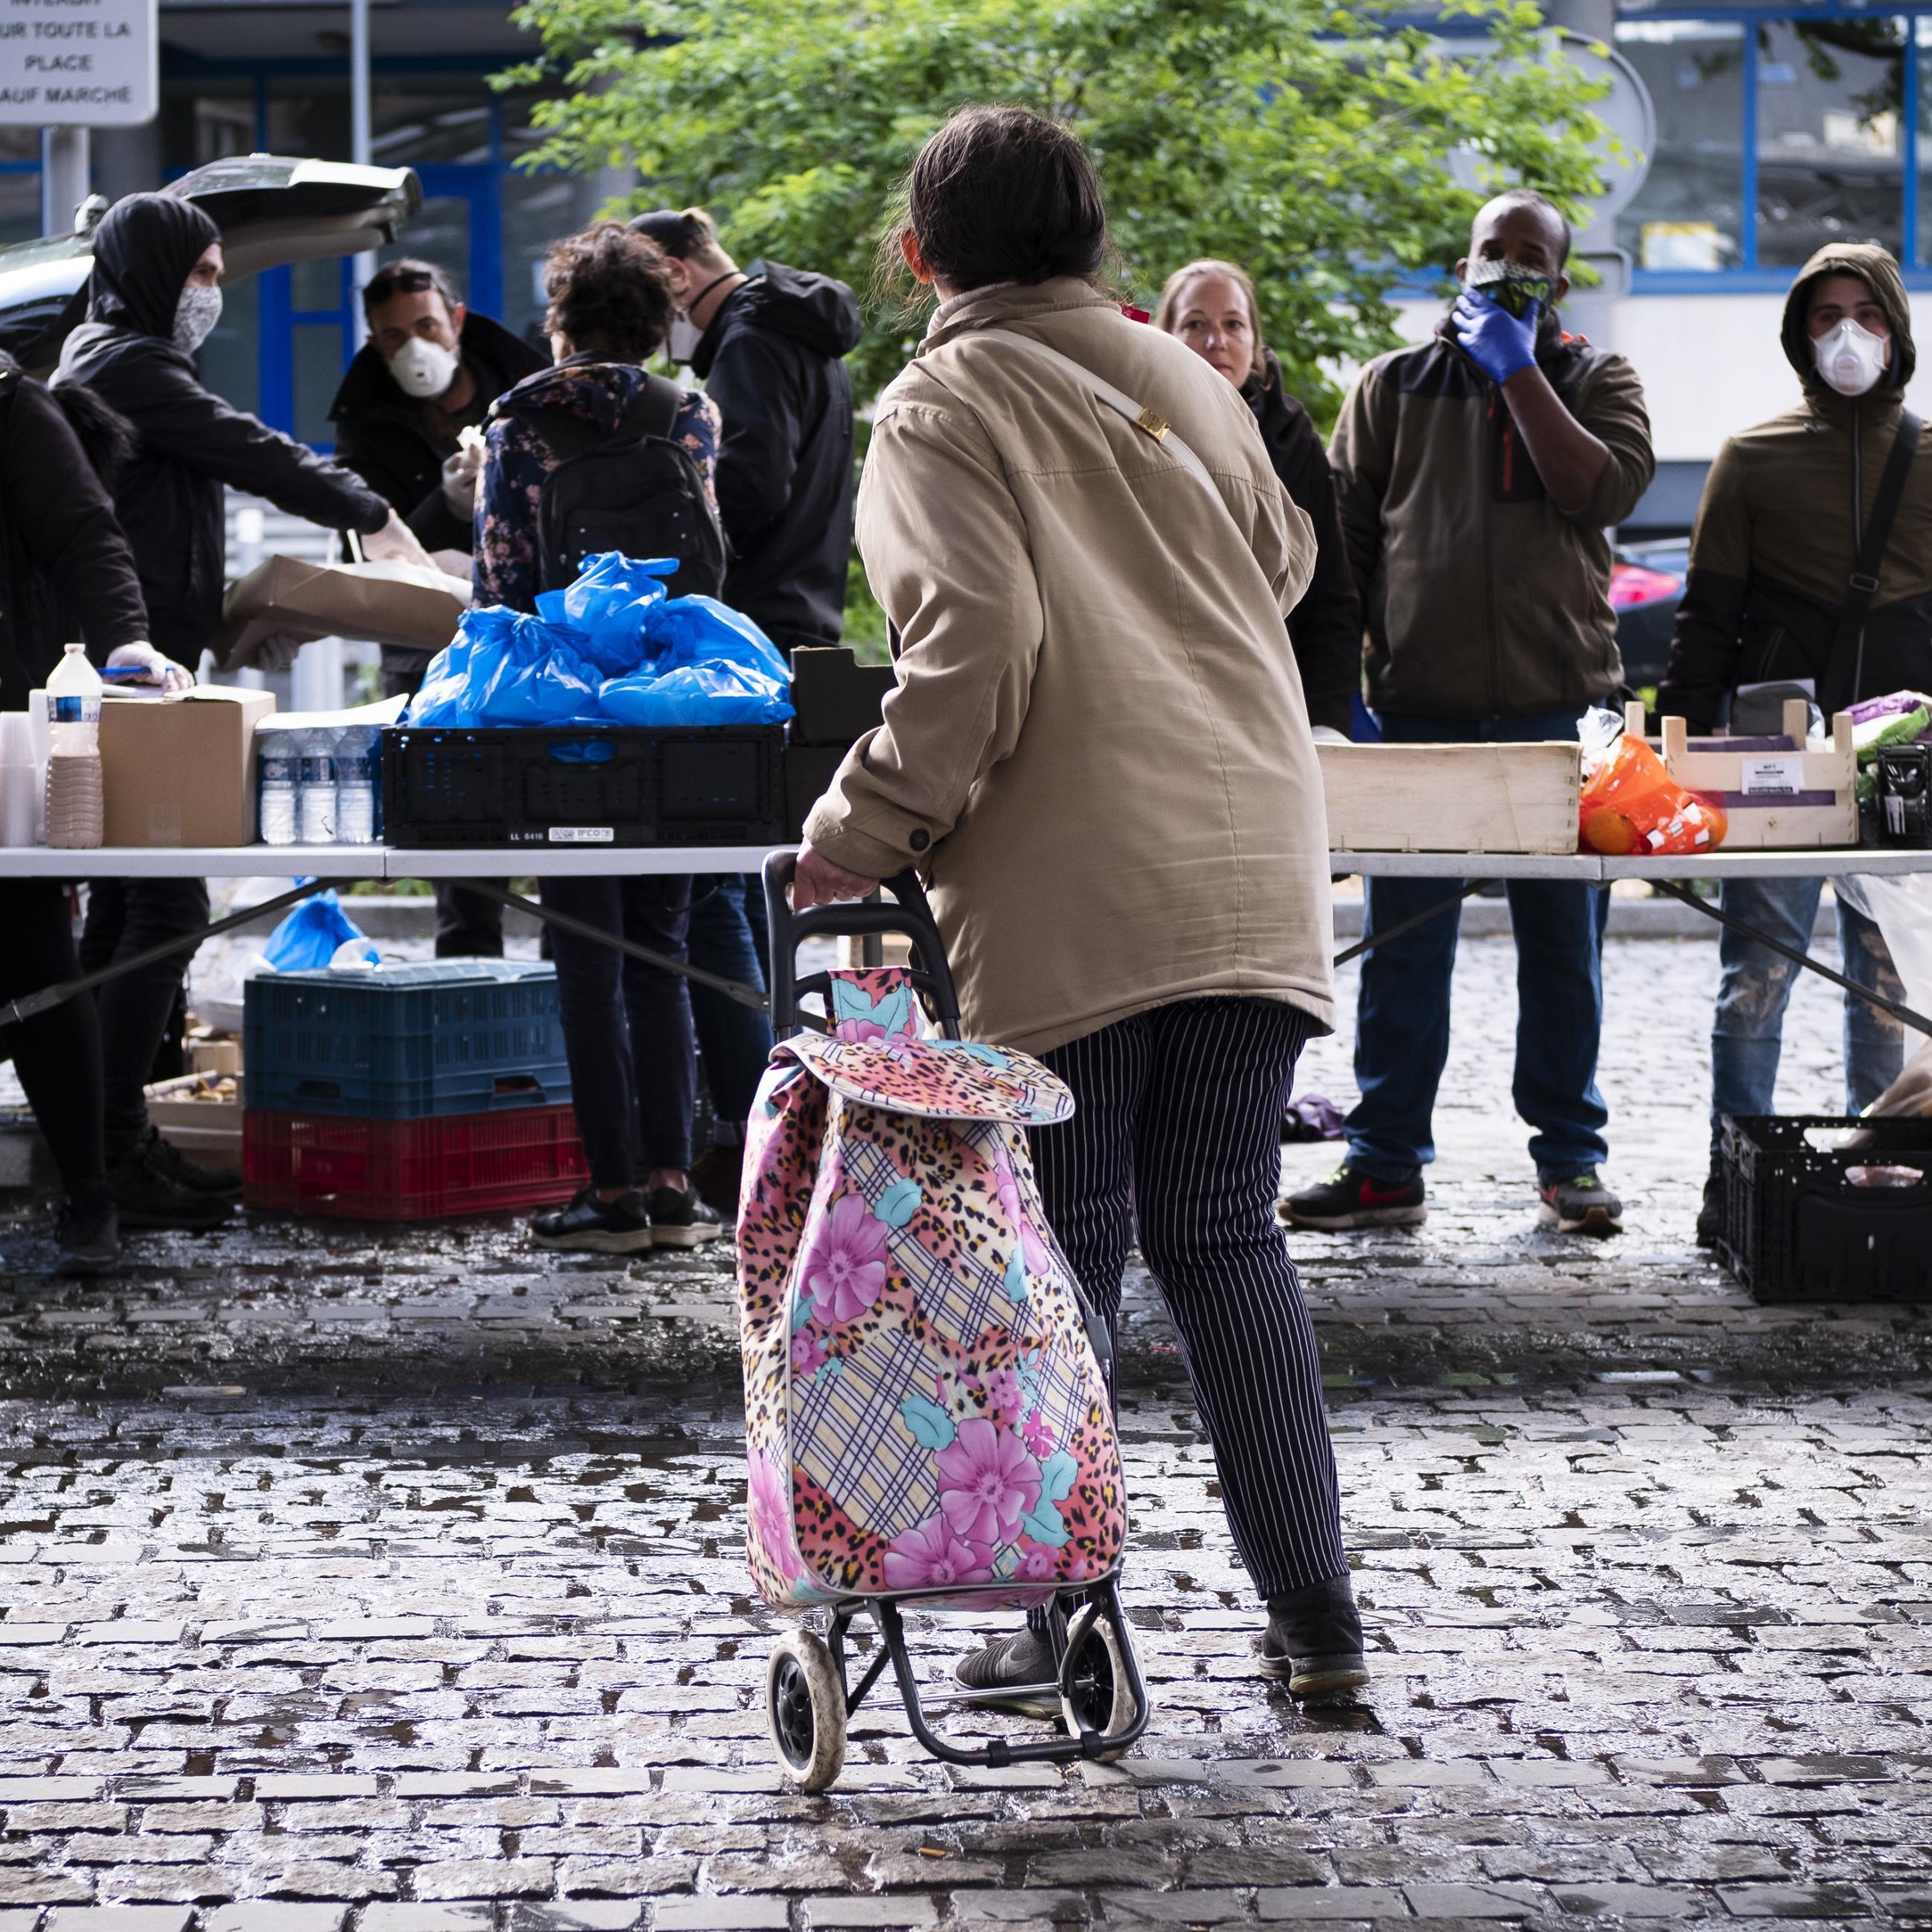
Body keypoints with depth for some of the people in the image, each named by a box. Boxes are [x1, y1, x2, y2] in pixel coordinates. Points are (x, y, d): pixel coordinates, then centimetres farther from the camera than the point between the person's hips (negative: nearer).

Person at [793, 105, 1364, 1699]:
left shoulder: (941, 411, -2)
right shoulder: (1186, 383, 15)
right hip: (1252, 876, 5)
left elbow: (974, 642, -14)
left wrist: (861, 833, -7)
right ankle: (1315, 1616, 10)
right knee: (1225, 1237, 11)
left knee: (1064, 1256, 3)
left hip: (1068, 895, -5)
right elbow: (1284, 567, 23)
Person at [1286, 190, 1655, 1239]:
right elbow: (1343, 537, 10)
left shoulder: (1596, 383, 8)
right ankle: (1385, 1162, 8)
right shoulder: (1394, 386, 10)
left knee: (1563, 943, 5)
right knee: (1401, 943, 2)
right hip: (1419, 707, 1)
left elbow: (1604, 491, -11)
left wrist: (1518, 372, -10)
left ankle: (1571, 1159, 14)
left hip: (1555, 705, 0)